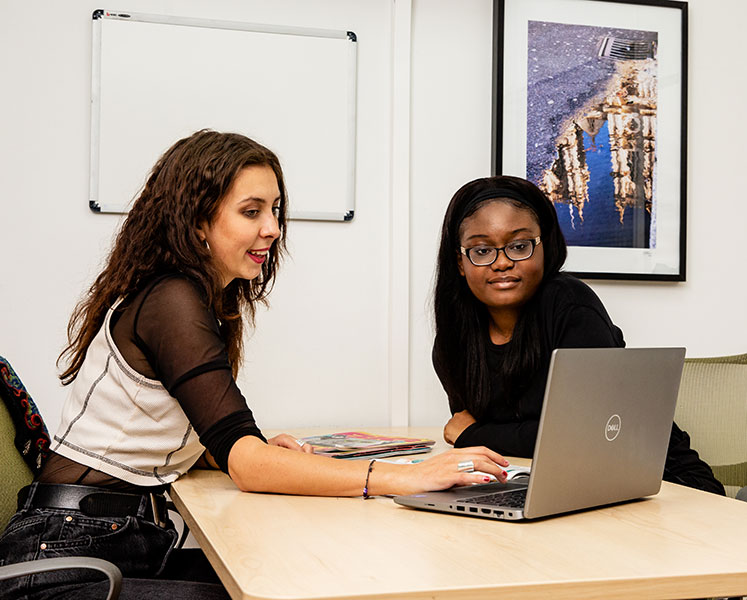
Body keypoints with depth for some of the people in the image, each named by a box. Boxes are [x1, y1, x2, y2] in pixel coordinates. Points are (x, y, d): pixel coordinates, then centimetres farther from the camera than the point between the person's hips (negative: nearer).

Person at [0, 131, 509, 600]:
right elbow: (243, 463, -27)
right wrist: (405, 477, -33)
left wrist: (264, 450, -4)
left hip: (135, 548, 8)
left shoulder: (204, 300, 11)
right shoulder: (171, 302, -19)